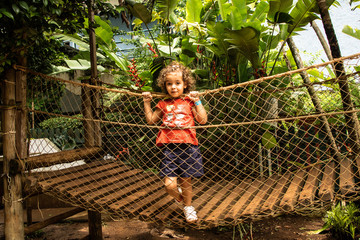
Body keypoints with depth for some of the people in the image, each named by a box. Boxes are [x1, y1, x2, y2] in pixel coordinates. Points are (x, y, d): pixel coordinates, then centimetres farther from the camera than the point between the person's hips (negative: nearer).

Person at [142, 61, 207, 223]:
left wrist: (197, 101, -6)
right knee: (169, 185, -6)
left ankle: (188, 207, 38)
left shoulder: (189, 102, 6)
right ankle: (179, 197, 30)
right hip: (169, 147, 1)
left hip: (188, 146, -1)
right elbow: (150, 120, 20)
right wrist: (147, 103, 13)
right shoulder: (163, 104, 12)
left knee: (186, 181, 11)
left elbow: (203, 120, -2)